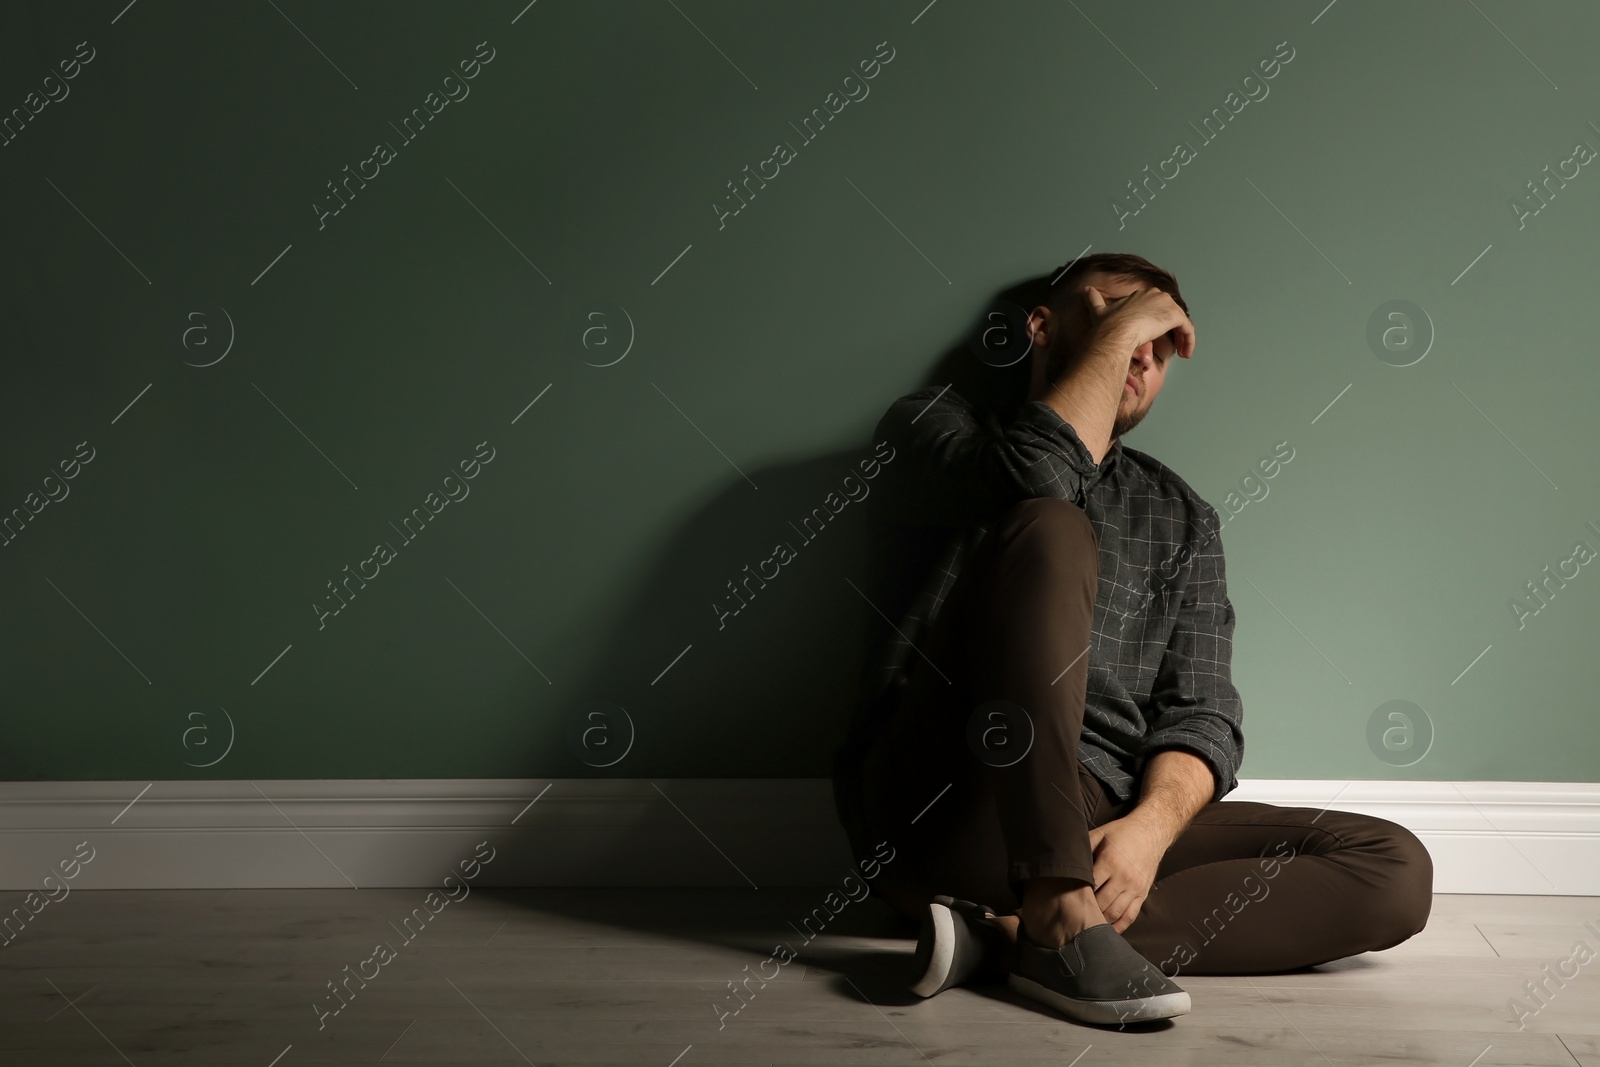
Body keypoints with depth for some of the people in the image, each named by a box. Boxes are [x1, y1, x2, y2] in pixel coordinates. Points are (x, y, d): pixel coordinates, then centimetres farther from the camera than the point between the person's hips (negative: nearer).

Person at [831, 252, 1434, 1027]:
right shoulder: (935, 426, 12)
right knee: (1053, 529, -24)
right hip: (939, 802, -4)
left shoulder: (1180, 517, 22)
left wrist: (1150, 826, -14)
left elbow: (1202, 714, 8)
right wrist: (1117, 327, 0)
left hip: (1099, 827, 5)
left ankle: (1005, 935, -24)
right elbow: (1039, 476, -14)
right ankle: (1060, 923, -30)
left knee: (1395, 869, -12)